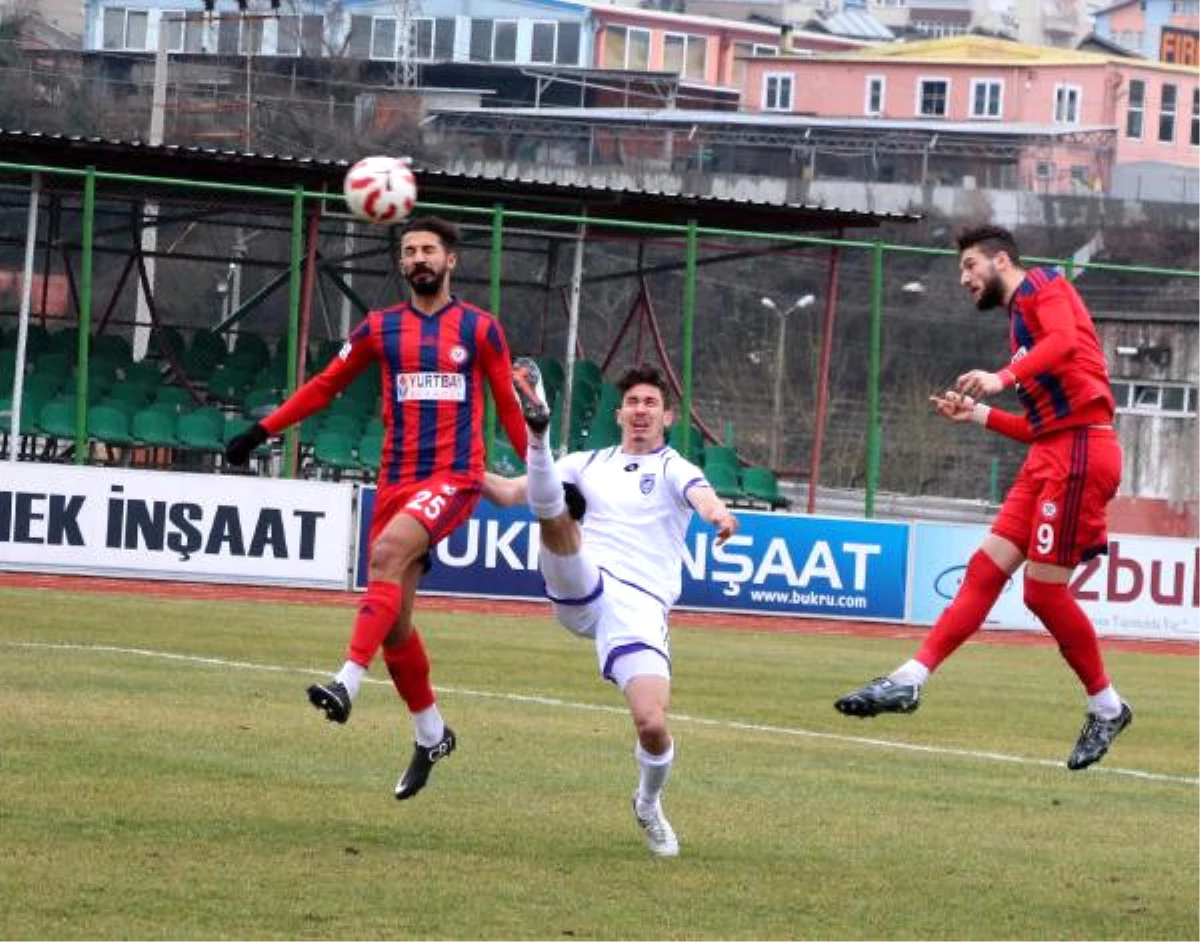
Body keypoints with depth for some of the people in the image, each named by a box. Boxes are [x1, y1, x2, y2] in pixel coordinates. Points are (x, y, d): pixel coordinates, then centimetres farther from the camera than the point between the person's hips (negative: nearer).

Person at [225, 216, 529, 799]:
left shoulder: (480, 329, 4)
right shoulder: (380, 329, 11)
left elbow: (508, 407, 9)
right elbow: (326, 385, 19)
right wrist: (262, 430, 14)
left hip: (454, 478, -4)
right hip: (397, 481, 4)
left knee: (388, 551, -32)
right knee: (394, 619, 4)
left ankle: (349, 682, -39)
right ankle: (431, 734, 21)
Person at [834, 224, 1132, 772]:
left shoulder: (1042, 286, -1)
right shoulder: (1019, 320, 25)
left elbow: (1065, 340, -23)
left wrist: (1005, 377, -35)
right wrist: (976, 413, 17)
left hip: (1080, 449, -9)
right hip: (1050, 453, 9)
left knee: (1043, 589, -9)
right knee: (986, 568, 2)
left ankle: (1106, 708, 5)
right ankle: (909, 682, -3)